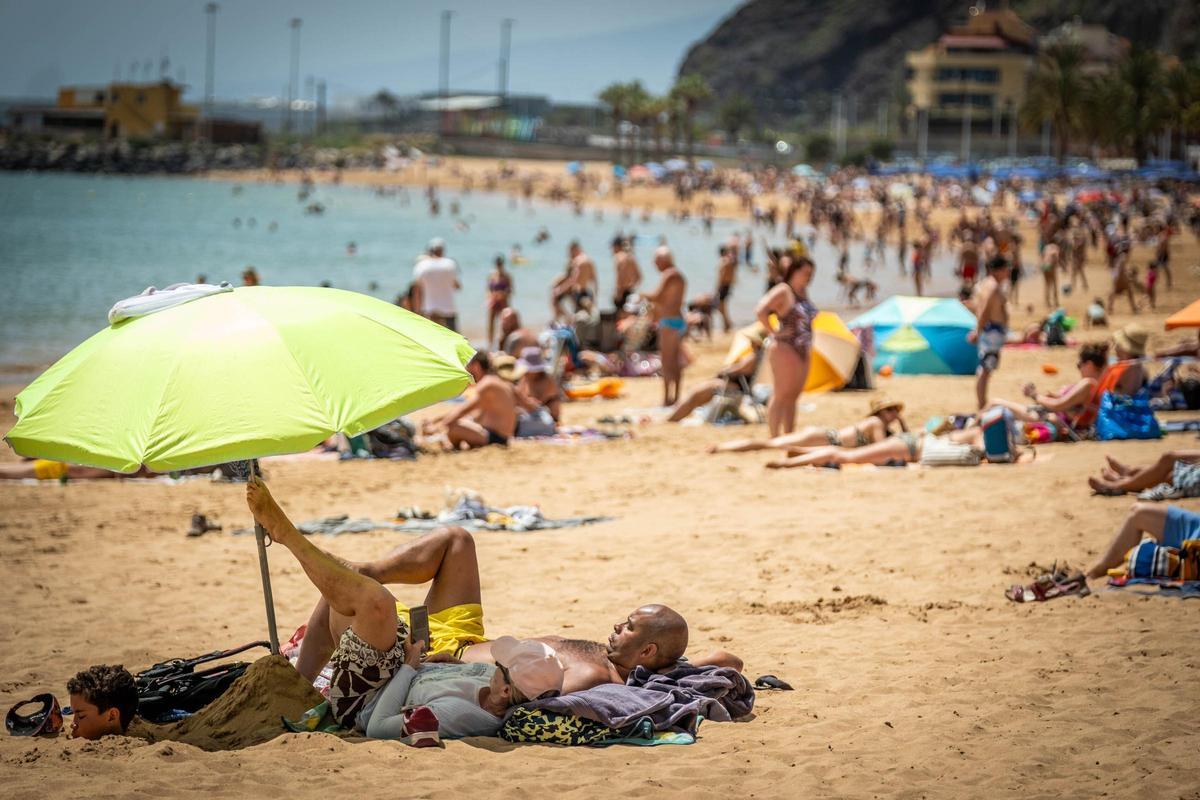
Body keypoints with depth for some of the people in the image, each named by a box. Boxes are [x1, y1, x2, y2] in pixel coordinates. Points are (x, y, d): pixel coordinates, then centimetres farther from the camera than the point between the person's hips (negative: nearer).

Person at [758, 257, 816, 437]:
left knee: (793, 396, 11)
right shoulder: (783, 291, -11)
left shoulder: (803, 293, 15)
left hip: (803, 350, 9)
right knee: (781, 395, -8)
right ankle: (774, 439, -7)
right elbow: (760, 311, -21)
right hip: (785, 348, -9)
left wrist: (808, 344, 16)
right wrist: (774, 332, -15)